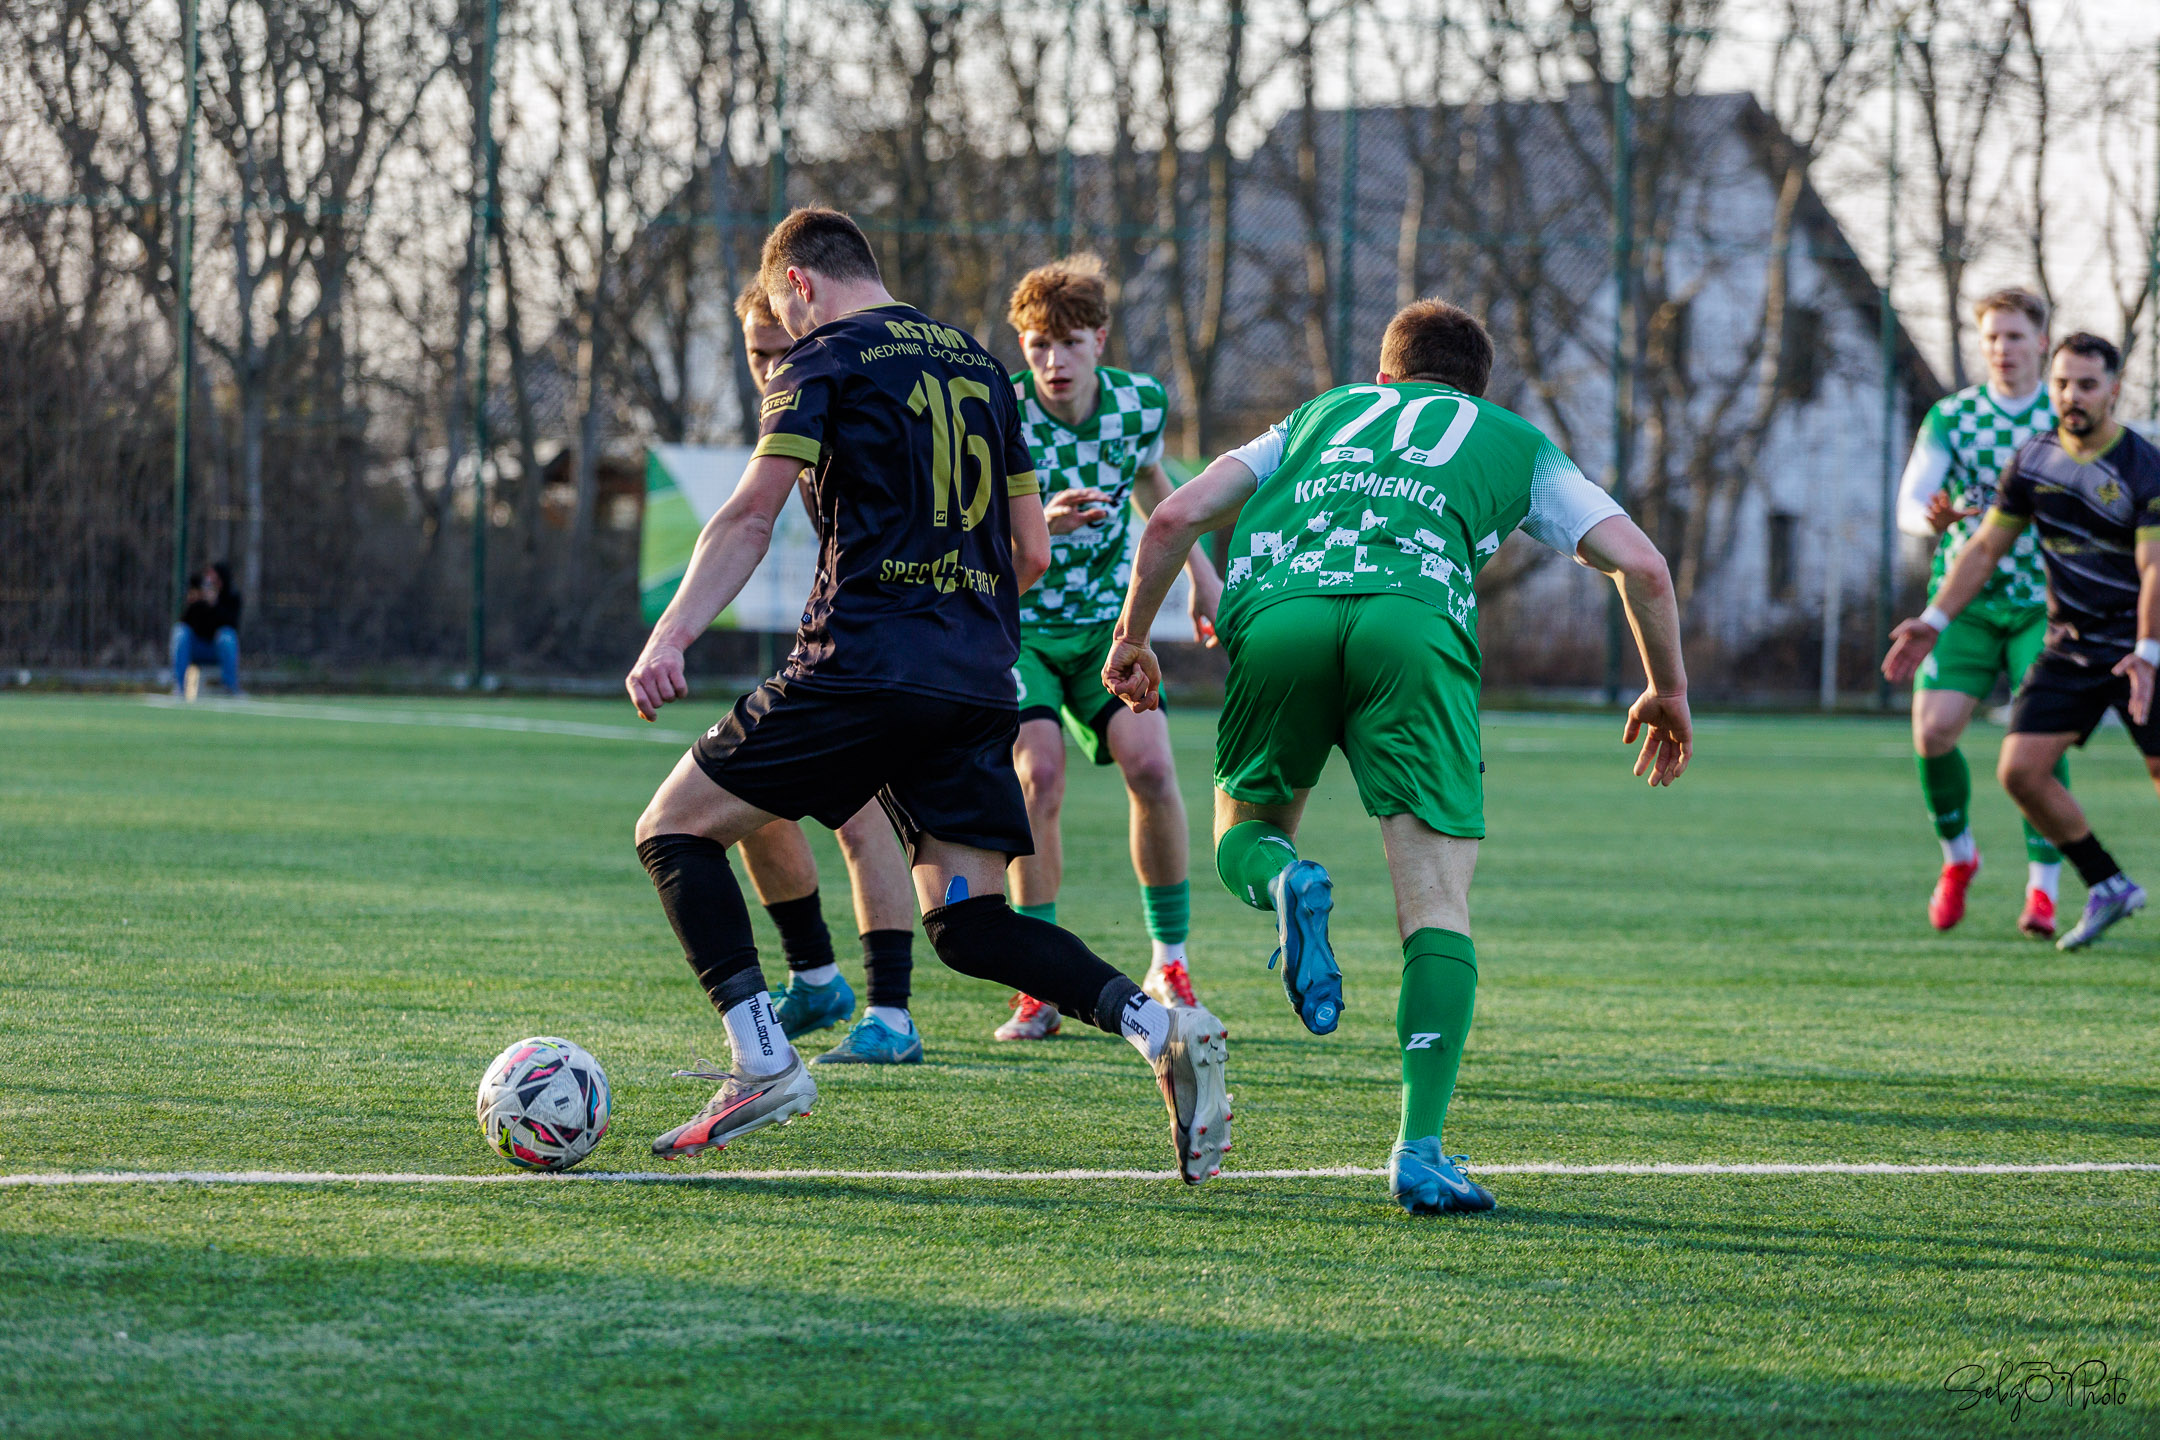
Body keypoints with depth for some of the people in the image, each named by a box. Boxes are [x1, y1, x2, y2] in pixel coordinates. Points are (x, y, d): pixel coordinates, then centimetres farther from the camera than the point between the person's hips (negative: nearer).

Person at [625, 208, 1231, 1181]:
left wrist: (669, 639, -17)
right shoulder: (978, 366, 21)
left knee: (674, 830, 7)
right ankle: (1160, 1030, -14)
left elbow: (751, 517, -11)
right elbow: (1032, 550, 21)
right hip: (979, 683, 6)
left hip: (862, 664, -6)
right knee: (965, 922, 9)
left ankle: (764, 1063, -9)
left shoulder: (824, 359, 2)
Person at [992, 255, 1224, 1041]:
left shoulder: (1140, 402, -8)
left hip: (1106, 622, 3)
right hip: (1017, 626, -3)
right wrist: (1043, 525, -41)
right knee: (1039, 778, -20)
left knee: (1150, 766, -16)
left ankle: (1169, 963, 1)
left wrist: (1201, 574, 18)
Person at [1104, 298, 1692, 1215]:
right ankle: (1420, 1153, -12)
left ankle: (1282, 880, -13)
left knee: (1247, 831, 24)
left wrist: (1132, 639, 37)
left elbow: (1175, 517, 27)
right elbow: (1641, 565, 21)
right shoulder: (1516, 443, 32)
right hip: (1414, 622, -2)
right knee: (1437, 907, 1)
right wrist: (1667, 691, 35)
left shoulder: (1319, 414, 36)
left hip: (1276, 615, 2)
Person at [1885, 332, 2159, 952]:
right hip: (2070, 644, 5)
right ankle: (2107, 887, 10)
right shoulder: (2033, 460, 3)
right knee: (2020, 769, -6)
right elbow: (1986, 548, 11)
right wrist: (1934, 621, 2)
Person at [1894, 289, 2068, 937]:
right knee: (1933, 731, -12)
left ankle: (2042, 890, -5)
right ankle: (1958, 853, 15)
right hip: (1965, 599, 1)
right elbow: (1908, 504, -9)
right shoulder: (1950, 417, 1)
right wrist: (1932, 520, -32)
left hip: (2043, 606, -1)